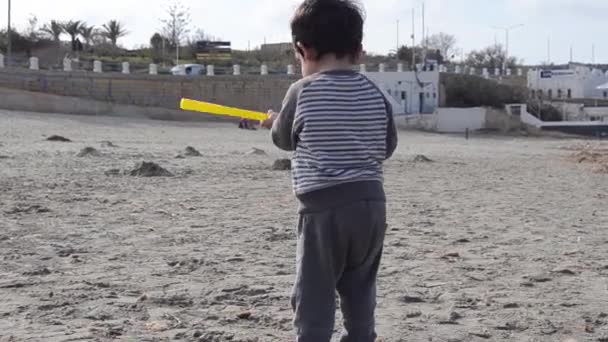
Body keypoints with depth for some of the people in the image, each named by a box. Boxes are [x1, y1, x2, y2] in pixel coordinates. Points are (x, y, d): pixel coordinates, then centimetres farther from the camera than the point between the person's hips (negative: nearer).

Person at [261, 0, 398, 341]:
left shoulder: (302, 92, -6)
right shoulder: (375, 94, 6)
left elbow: (285, 139, 10)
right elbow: (387, 147, 13)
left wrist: (275, 122, 32)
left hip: (324, 208, -5)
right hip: (372, 204, 5)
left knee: (314, 298, 2)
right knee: (360, 295, 17)